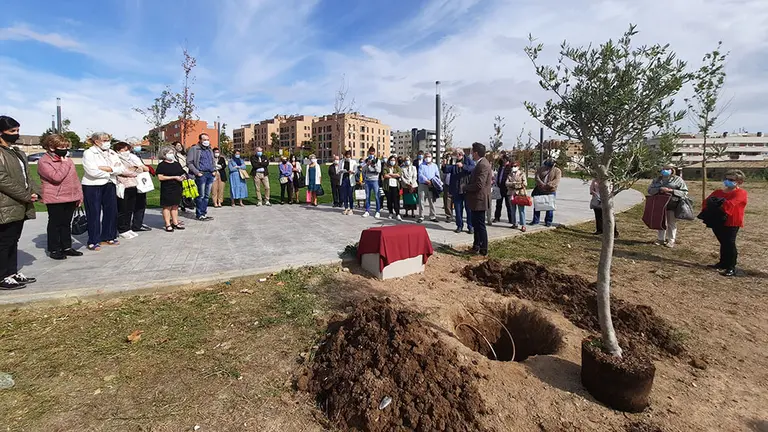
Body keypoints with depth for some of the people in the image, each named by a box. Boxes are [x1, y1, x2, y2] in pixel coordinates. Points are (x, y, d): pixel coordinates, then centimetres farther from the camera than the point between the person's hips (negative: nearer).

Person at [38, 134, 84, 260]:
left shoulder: (67, 159, 12)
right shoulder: (44, 162, -10)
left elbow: (75, 178, 14)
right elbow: (57, 177, -24)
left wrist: (79, 195, 10)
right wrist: (64, 163, -15)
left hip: (71, 198, 6)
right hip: (55, 200, -6)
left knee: (67, 224, 14)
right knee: (55, 225, 4)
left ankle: (67, 247, 23)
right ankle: (54, 250, 14)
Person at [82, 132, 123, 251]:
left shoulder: (112, 153, 12)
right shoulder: (89, 153, -4)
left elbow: (121, 169, -1)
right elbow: (92, 171, -17)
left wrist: (105, 168, -15)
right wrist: (111, 172, -6)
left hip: (109, 185, 5)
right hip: (92, 186, -5)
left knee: (111, 211, 6)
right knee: (94, 213, -1)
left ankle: (108, 237, 19)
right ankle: (93, 241, 7)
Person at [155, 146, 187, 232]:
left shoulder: (177, 164, 14)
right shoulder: (162, 165, -6)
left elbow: (183, 173, 21)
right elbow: (160, 177, -14)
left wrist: (183, 177, -3)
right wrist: (174, 177, -17)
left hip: (177, 188, 6)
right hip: (167, 189, -6)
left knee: (175, 206, 12)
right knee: (167, 206, -2)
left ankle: (175, 223, 19)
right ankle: (168, 225, 3)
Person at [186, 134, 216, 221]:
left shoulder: (210, 150, 20)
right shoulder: (194, 149, -2)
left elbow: (213, 161, 30)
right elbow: (189, 163, -6)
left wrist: (214, 170, 13)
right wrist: (197, 172, -13)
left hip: (210, 174, 7)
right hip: (201, 174, -6)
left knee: (207, 196, 8)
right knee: (201, 196, -5)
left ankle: (204, 213, 15)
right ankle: (199, 215, 1)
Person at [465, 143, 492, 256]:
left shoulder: (483, 165, -21)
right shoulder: (480, 164, 11)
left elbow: (479, 185, -26)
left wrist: (465, 187, -13)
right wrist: (467, 187, 6)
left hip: (479, 200, -10)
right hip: (476, 200, 10)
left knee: (480, 225, -1)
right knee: (476, 224, 18)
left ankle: (483, 250, 9)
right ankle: (476, 246, 30)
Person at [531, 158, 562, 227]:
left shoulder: (557, 171, 0)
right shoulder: (540, 169, 6)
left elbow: (556, 180, -13)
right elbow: (537, 178, -7)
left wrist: (547, 185, -26)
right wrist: (542, 184, -23)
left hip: (551, 192, -2)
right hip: (539, 191, 2)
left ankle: (548, 221, 16)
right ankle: (535, 220, 20)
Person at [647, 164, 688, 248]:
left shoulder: (678, 180, 1)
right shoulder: (657, 180, 10)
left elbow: (684, 192, -2)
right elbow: (650, 190, 3)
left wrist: (671, 191, -16)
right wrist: (660, 189, -15)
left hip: (673, 205, -3)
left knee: (672, 223, 4)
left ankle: (671, 240, 14)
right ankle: (661, 239, 22)